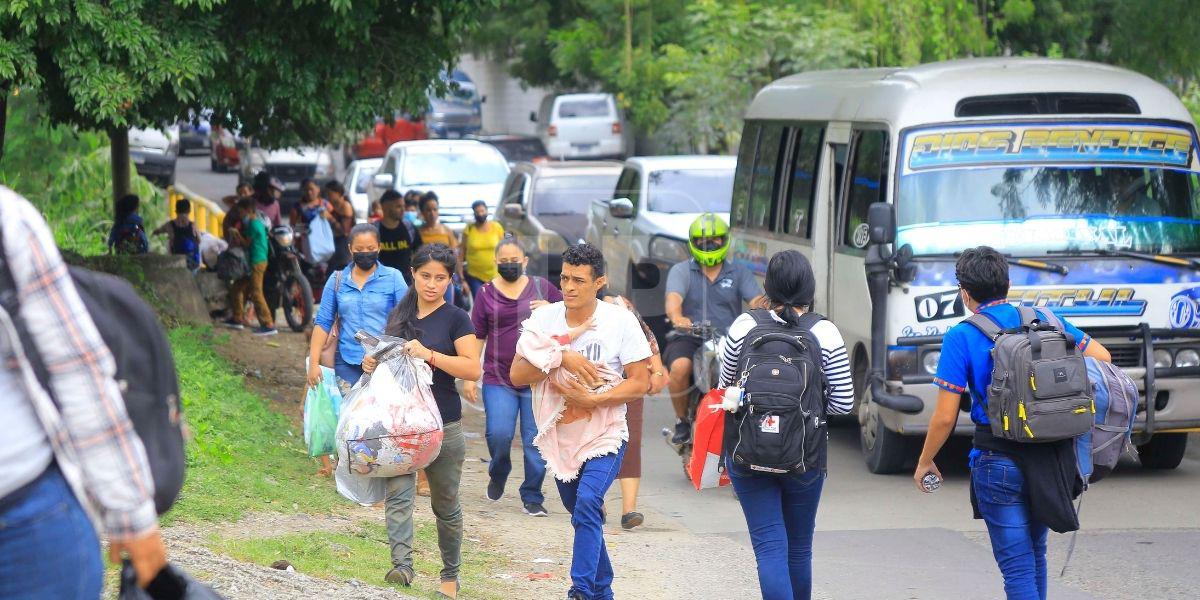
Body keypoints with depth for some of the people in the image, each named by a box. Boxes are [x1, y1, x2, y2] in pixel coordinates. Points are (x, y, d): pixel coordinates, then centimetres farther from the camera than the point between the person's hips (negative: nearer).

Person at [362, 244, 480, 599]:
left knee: (445, 505, 9)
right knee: (397, 494, -17)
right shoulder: (399, 315, 11)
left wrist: (429, 354, -25)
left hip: (443, 425, -3)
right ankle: (402, 566, -27)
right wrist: (372, 363, 1)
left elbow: (472, 370, -14)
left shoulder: (456, 319, -4)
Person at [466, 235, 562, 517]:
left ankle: (532, 497, 12)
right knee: (498, 434, -12)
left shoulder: (542, 288, 6)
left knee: (536, 441, 0)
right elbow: (476, 337, 7)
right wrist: (468, 377, 3)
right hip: (498, 379, 0)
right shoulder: (486, 294, 5)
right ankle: (498, 473, 19)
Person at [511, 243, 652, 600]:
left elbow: (640, 383, -10)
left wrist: (592, 400, -21)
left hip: (605, 435, -4)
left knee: (587, 503, -24)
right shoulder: (543, 319, -4)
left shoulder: (620, 321, -11)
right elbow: (516, 375, -9)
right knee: (582, 513, 16)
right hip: (559, 435, 4)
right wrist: (561, 358, -23)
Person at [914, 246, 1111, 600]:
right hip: (1052, 458, 5)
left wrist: (924, 462, 5)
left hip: (999, 462, -5)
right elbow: (1102, 357, 11)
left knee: (1017, 564, -3)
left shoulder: (961, 338, -9)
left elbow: (945, 417, -10)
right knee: (1035, 553, 21)